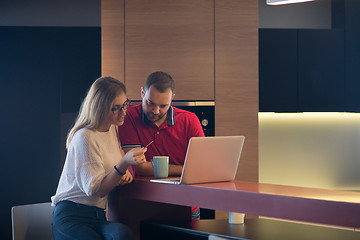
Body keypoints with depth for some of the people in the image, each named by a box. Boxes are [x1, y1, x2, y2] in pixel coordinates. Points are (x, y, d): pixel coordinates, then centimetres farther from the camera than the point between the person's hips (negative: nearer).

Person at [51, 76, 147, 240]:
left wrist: (124, 172, 2)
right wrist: (123, 164, -29)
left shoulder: (112, 129, 13)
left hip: (99, 217, 6)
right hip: (72, 216, -6)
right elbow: (96, 190, -15)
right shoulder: (85, 138, -12)